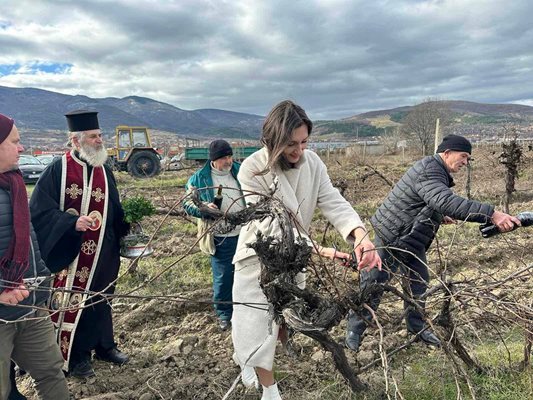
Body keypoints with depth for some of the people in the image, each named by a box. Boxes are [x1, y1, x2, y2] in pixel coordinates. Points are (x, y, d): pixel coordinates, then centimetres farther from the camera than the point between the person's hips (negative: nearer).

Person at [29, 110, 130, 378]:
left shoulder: (104, 171, 6)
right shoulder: (58, 170, -9)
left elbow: (115, 213, 10)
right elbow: (40, 210, -14)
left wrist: (125, 232, -2)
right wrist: (73, 222, -26)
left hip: (102, 254, 5)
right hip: (70, 253, -5)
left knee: (100, 299, 18)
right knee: (70, 302, 6)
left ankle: (104, 346, 37)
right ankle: (74, 356, 26)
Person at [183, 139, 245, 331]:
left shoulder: (240, 171, 1)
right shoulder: (199, 178, -9)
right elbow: (187, 203, -5)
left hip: (245, 234, 3)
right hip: (221, 239, -3)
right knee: (223, 277, 9)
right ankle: (224, 313, 30)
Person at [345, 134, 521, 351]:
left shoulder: (436, 171, 10)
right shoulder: (429, 171, -25)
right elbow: (447, 201, -42)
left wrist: (440, 216, 9)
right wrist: (491, 214, -46)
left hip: (411, 240, 10)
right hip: (391, 238, -10)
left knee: (419, 283, 13)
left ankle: (417, 327, 30)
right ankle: (355, 329, 15)